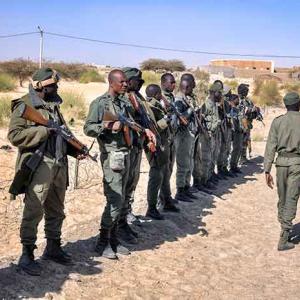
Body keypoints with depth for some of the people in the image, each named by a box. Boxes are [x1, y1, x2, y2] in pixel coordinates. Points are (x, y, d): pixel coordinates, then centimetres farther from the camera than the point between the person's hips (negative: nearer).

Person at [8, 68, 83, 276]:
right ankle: (27, 256, 7)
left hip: (60, 165, 8)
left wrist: (75, 150, 6)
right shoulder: (24, 106, -7)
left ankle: (53, 248, 30)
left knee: (56, 211, 16)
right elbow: (14, 135, -16)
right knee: (34, 212, -4)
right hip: (39, 166, -8)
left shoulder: (54, 105, 16)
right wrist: (44, 131, -20)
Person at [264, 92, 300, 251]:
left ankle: (283, 225, 33)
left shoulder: (277, 121, 3)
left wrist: (267, 170, 0)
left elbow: (271, 147, -2)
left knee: (282, 197, 17)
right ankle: (283, 239, -5)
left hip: (281, 161, 2)